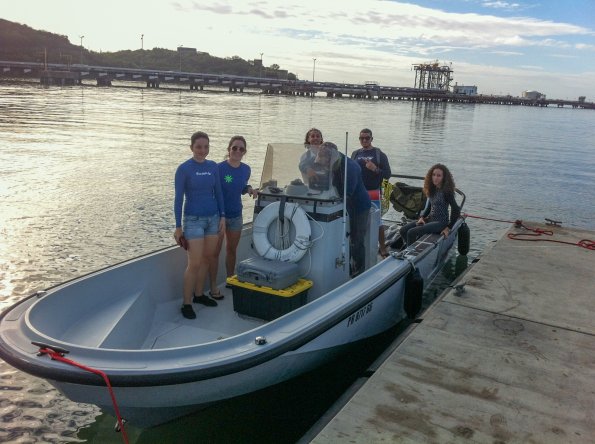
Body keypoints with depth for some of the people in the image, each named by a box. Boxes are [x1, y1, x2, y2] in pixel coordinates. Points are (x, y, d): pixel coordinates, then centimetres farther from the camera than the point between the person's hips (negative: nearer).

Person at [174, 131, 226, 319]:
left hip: (213, 218, 5)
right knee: (194, 263, -5)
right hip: (194, 220, -5)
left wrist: (222, 216, 6)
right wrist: (178, 226, -8)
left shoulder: (213, 167, 4)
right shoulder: (184, 169, -10)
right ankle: (186, 303, 6)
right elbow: (178, 198, -8)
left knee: (207, 258, 11)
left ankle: (199, 294, 26)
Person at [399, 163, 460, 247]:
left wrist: (449, 227, -15)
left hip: (440, 222, -8)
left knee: (411, 232, -23)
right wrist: (422, 217, 4)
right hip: (430, 219, 8)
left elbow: (456, 210, -18)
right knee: (403, 230, -3)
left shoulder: (446, 191, -15)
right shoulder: (433, 190, 9)